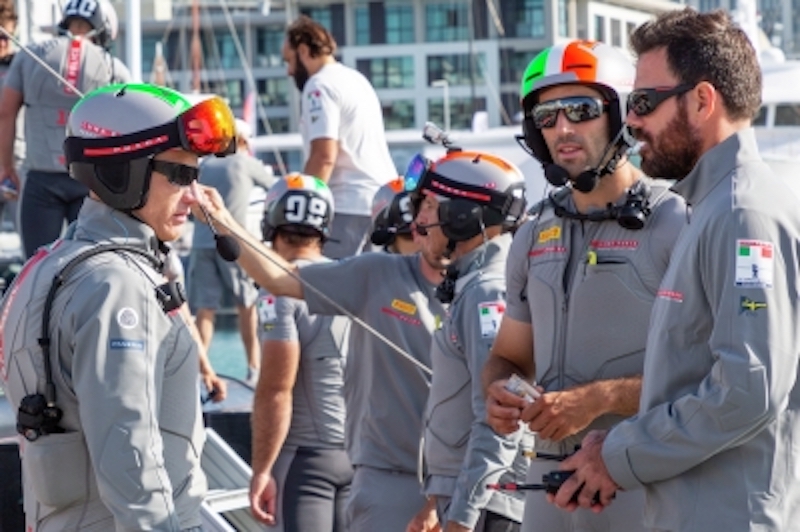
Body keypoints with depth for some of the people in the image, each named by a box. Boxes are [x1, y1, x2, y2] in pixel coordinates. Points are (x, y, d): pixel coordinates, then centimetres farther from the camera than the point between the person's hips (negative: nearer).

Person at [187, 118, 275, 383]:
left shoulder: (205, 165, 17)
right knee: (247, 305, 10)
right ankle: (254, 368, 9)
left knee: (204, 309, 2)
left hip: (201, 242, 3)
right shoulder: (246, 163, 8)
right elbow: (274, 185, 22)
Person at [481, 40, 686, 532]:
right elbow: (510, 356, 24)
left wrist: (600, 399, -19)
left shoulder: (675, 224, -7)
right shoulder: (535, 236, 14)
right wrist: (499, 392, 1)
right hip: (552, 472, 6)